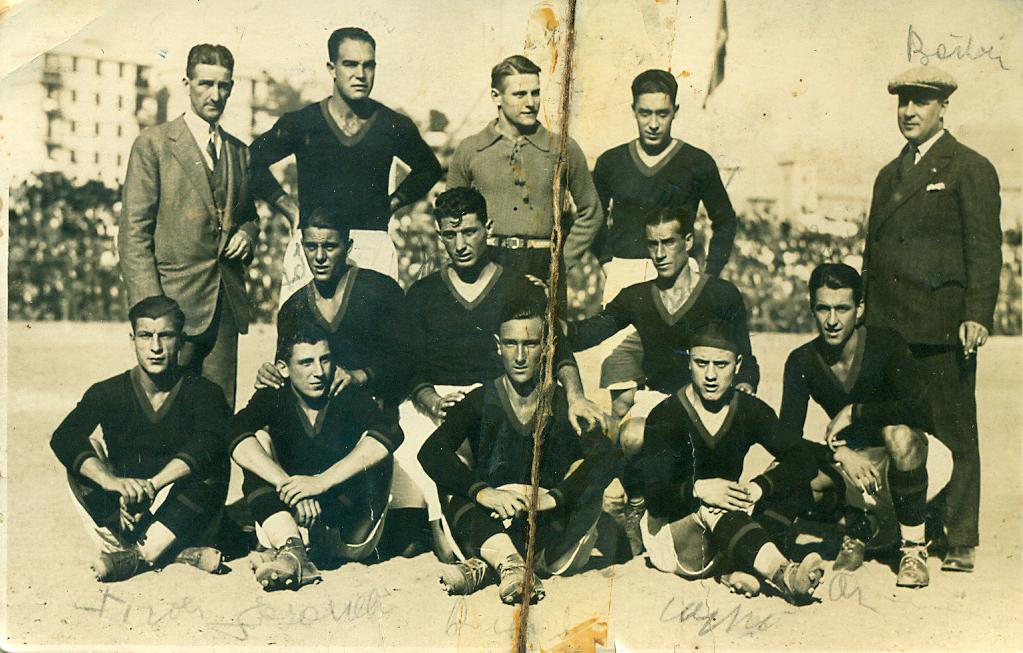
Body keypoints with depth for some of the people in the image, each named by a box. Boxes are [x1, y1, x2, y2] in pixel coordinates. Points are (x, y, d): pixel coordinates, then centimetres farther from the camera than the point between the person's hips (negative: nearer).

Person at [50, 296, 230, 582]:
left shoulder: (202, 392, -4)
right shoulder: (108, 393, 0)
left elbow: (207, 445, -24)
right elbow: (63, 439, -18)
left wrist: (151, 485, -38)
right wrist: (113, 481, -36)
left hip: (182, 515, -2)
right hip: (122, 514, 2)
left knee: (209, 472, -28)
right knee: (83, 466, -21)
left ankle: (139, 556, -31)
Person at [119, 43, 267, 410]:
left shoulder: (240, 152, 16)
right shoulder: (154, 143, 0)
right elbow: (133, 233, -5)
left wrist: (247, 233, 3)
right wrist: (150, 307, -14)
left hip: (227, 304, 5)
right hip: (174, 302, -5)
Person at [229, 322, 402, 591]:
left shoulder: (350, 397, -1)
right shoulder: (273, 400, 2)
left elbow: (390, 432, -23)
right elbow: (238, 438, -19)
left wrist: (321, 482, -33)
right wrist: (288, 486, -35)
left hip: (350, 531, -1)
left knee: (372, 450, -22)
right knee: (260, 447, -17)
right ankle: (293, 552, -41)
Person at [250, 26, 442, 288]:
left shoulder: (395, 126, 5)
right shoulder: (300, 123, 2)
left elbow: (429, 169, 25)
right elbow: (253, 161, 16)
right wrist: (287, 205, 10)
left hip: (374, 247, 1)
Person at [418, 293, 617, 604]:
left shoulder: (564, 404, 4)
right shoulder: (480, 401, 4)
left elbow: (605, 459, -14)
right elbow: (430, 452, -12)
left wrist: (552, 498, -28)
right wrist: (482, 492, -29)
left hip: (553, 530, 0)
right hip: (489, 526, 0)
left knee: (586, 473, -24)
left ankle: (484, 565, -32)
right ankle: (510, 565, -46)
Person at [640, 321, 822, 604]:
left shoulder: (751, 411, 0)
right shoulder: (664, 417, -11)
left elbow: (804, 461, -14)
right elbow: (655, 497, -19)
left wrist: (759, 487, -33)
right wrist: (698, 490, -40)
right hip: (671, 528, -4)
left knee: (794, 484, -18)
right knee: (710, 510, -37)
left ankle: (742, 569, -34)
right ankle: (782, 573, -52)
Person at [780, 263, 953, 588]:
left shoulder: (886, 343, -20)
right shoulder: (802, 362, -11)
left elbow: (921, 412, -34)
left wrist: (854, 412, -27)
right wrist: (839, 455, -30)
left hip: (918, 456, -3)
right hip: (856, 462, 3)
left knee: (897, 430, -38)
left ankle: (914, 548, -20)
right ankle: (855, 526, 8)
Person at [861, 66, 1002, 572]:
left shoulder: (970, 169, 0)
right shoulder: (889, 174, 21)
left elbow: (985, 251, -7)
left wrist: (977, 316, -16)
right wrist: (868, 318, 16)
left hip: (941, 330, -6)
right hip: (888, 330, 6)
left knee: (952, 436, 0)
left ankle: (958, 543, 8)